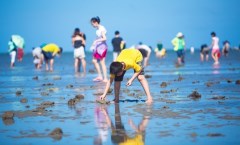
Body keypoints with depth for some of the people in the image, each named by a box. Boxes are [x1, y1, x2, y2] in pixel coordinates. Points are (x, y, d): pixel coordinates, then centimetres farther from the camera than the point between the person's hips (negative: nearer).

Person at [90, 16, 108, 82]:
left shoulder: (102, 29, -15)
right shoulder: (98, 29, 11)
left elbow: (104, 38, -22)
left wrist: (96, 41, -24)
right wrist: (94, 44, 12)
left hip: (102, 46, -10)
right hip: (98, 47, 10)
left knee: (102, 62, -6)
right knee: (94, 61, 10)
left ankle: (105, 78, -1)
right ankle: (100, 76, 15)